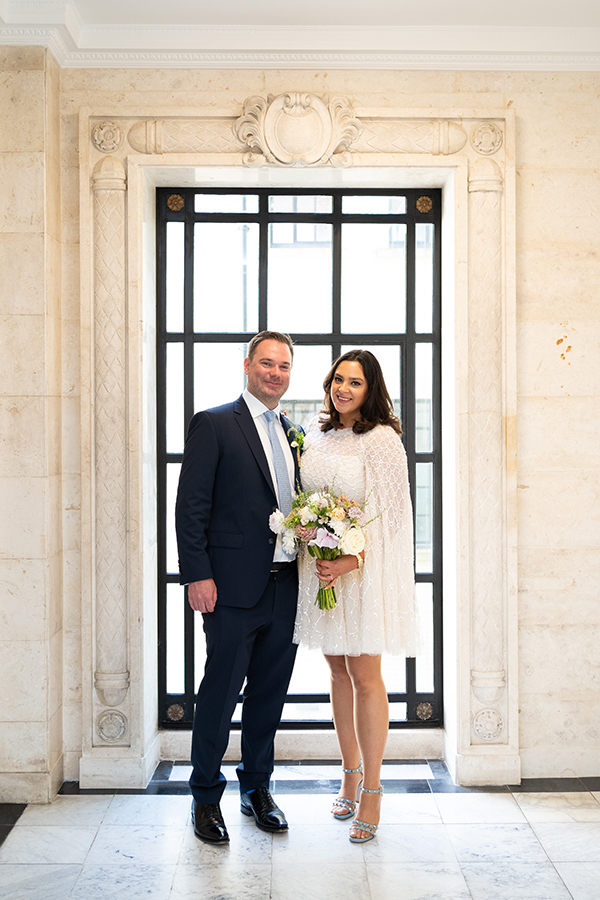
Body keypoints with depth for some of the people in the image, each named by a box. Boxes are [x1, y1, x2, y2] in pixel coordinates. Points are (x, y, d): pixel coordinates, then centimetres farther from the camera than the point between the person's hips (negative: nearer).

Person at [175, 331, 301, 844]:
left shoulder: (294, 434, 15)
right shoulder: (214, 425, -3)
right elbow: (191, 506, -8)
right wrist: (197, 575, -14)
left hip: (285, 585, 6)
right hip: (234, 586, -5)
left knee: (270, 693, 14)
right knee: (221, 692, 3)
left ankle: (257, 788, 31)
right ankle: (206, 797, 21)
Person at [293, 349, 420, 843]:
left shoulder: (382, 439, -12)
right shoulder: (317, 434, 8)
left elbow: (391, 516, -13)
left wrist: (348, 561, -21)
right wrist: (309, 544, 2)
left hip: (365, 571, -6)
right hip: (320, 569, 6)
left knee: (365, 678, -1)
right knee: (339, 672, 14)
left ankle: (372, 792, 12)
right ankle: (351, 776, 28)